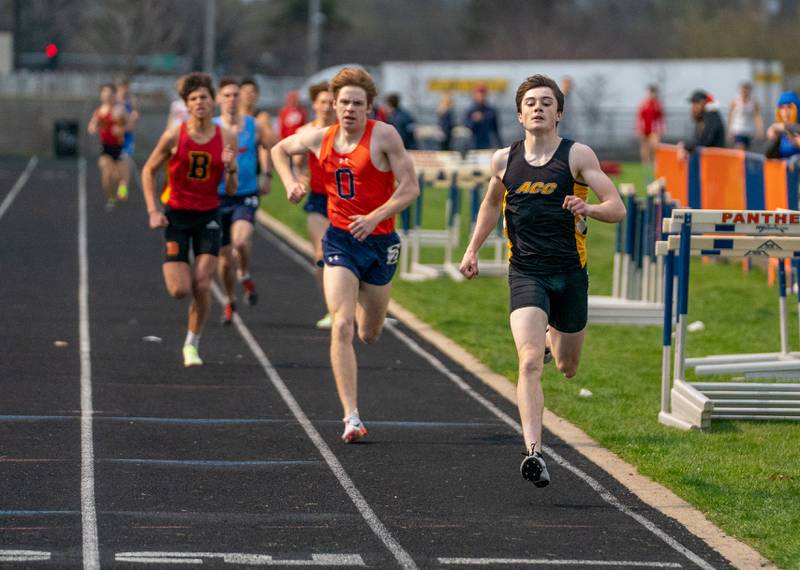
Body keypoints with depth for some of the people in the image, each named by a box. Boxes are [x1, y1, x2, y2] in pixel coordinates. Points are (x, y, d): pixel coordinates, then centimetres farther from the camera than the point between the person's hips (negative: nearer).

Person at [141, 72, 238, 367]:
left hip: (208, 216, 1)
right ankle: (173, 267, 31)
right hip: (176, 214, -1)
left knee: (202, 286, -9)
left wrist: (230, 168, -20)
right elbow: (148, 171, 3)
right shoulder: (174, 136, -9)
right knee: (180, 290, -8)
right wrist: (153, 211, -6)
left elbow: (231, 190, 1)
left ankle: (192, 343, 11)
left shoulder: (227, 138, -4)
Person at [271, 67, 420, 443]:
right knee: (342, 327, -17)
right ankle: (351, 418, -19)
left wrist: (374, 217, -24)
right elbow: (280, 150, 21)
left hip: (380, 241, -1)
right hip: (339, 240, 1)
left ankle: (362, 302, 56)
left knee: (369, 335, 15)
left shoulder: (383, 136, -10)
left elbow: (410, 188, -12)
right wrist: (290, 183, 4)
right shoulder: (319, 138, 1)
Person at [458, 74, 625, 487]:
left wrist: (588, 209, -30)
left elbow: (617, 208, -9)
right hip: (525, 272, 0)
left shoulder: (577, 155, -4)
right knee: (530, 362, -20)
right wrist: (473, 249, 20)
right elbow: (491, 203, 25)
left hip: (570, 272, 0)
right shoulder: (504, 160, 4)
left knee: (568, 368, 17)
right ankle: (534, 452, -26)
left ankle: (553, 338, 54)